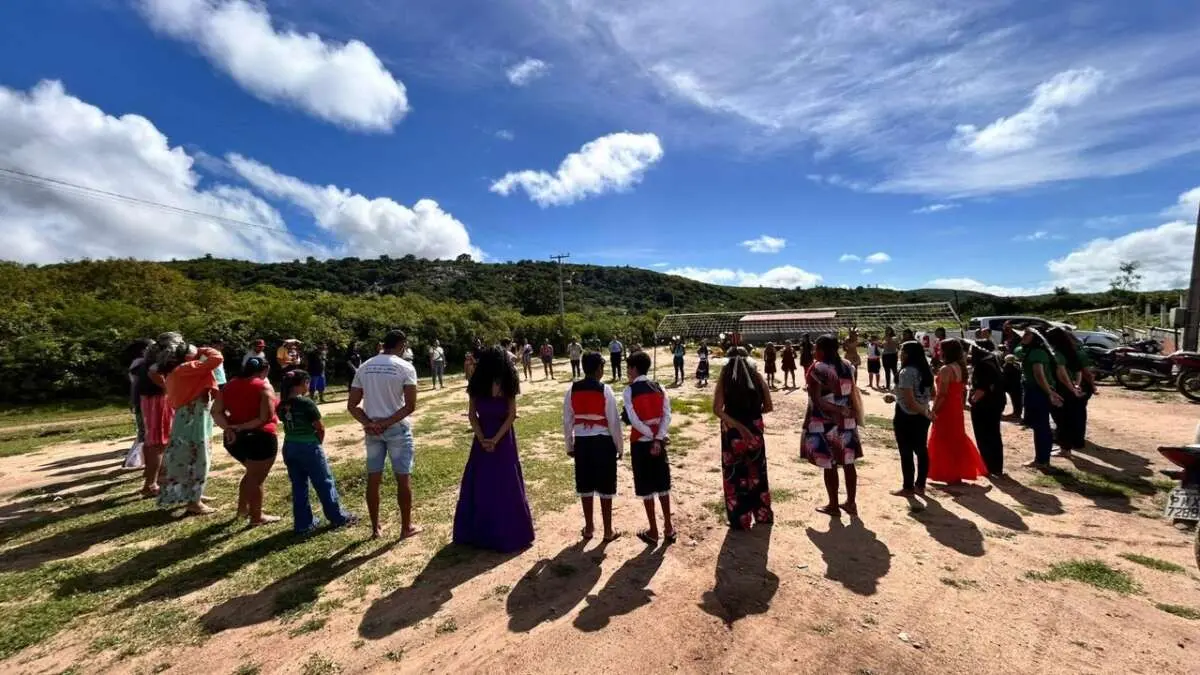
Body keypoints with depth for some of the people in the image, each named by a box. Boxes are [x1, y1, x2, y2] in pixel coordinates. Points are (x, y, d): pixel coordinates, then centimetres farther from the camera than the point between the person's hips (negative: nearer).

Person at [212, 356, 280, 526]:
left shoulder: (230, 385, 8)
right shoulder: (264, 386, -12)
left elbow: (216, 412, 2)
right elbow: (267, 417, -19)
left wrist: (229, 428, -8)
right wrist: (243, 427, -10)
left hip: (234, 438, 7)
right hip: (259, 438, -7)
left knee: (252, 473, 27)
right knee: (257, 477, 7)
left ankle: (242, 508, 35)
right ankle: (256, 517, 17)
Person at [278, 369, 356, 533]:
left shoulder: (281, 406, 1)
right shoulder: (306, 403, -17)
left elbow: (288, 426, 2)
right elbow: (320, 428, -13)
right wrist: (318, 442, 5)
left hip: (289, 448, 6)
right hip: (308, 448, -6)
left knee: (298, 486, 14)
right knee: (325, 483, 6)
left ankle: (303, 524, 21)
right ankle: (338, 517, 16)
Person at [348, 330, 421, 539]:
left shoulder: (364, 367, 6)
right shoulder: (405, 367, -10)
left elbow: (352, 405, 2)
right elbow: (410, 406, -18)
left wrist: (368, 423, -9)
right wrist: (388, 422, -14)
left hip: (372, 430, 5)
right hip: (398, 429, -5)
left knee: (373, 479, 13)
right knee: (403, 478, 7)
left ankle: (375, 527, 26)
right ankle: (406, 527, 17)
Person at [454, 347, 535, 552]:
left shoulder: (508, 386, -9)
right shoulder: (477, 386, -7)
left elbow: (511, 415, -9)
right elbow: (472, 414, -4)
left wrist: (496, 439, -15)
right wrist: (481, 438, -12)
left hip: (503, 439, -1)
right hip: (483, 439, 1)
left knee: (506, 485, 6)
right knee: (479, 485, 8)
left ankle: (508, 531, 20)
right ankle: (479, 530, 22)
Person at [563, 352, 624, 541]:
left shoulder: (572, 390, -3)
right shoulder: (605, 390, -13)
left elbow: (567, 421, 2)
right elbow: (614, 422, -11)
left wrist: (569, 446, 14)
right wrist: (620, 447, 1)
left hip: (581, 442, 3)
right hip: (603, 442, -3)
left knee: (585, 486, 16)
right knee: (605, 487, 9)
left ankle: (588, 527, 29)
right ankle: (608, 530, 20)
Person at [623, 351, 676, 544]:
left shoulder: (629, 391, -11)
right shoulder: (659, 388, 2)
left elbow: (634, 421, -17)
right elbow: (667, 416, -7)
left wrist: (651, 436, -8)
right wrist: (658, 438, -12)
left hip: (640, 443, -4)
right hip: (658, 441, 5)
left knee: (646, 488, 7)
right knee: (662, 484, 15)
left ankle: (653, 532, 17)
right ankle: (668, 528, 24)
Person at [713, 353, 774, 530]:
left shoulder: (725, 377, -6)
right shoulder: (756, 376, 0)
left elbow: (717, 409, -16)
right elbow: (768, 407, 3)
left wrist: (737, 425, -16)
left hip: (733, 433, -3)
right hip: (754, 432, 3)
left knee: (735, 475, 10)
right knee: (757, 473, 19)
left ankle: (740, 519, 18)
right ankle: (763, 515, 32)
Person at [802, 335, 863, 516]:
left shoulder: (818, 369, -15)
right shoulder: (847, 366, 4)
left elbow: (816, 401, -18)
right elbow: (852, 393, 9)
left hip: (825, 424, -6)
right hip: (846, 422, 6)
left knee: (829, 465, 5)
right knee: (848, 463, 14)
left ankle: (833, 506, 16)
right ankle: (851, 503, 25)